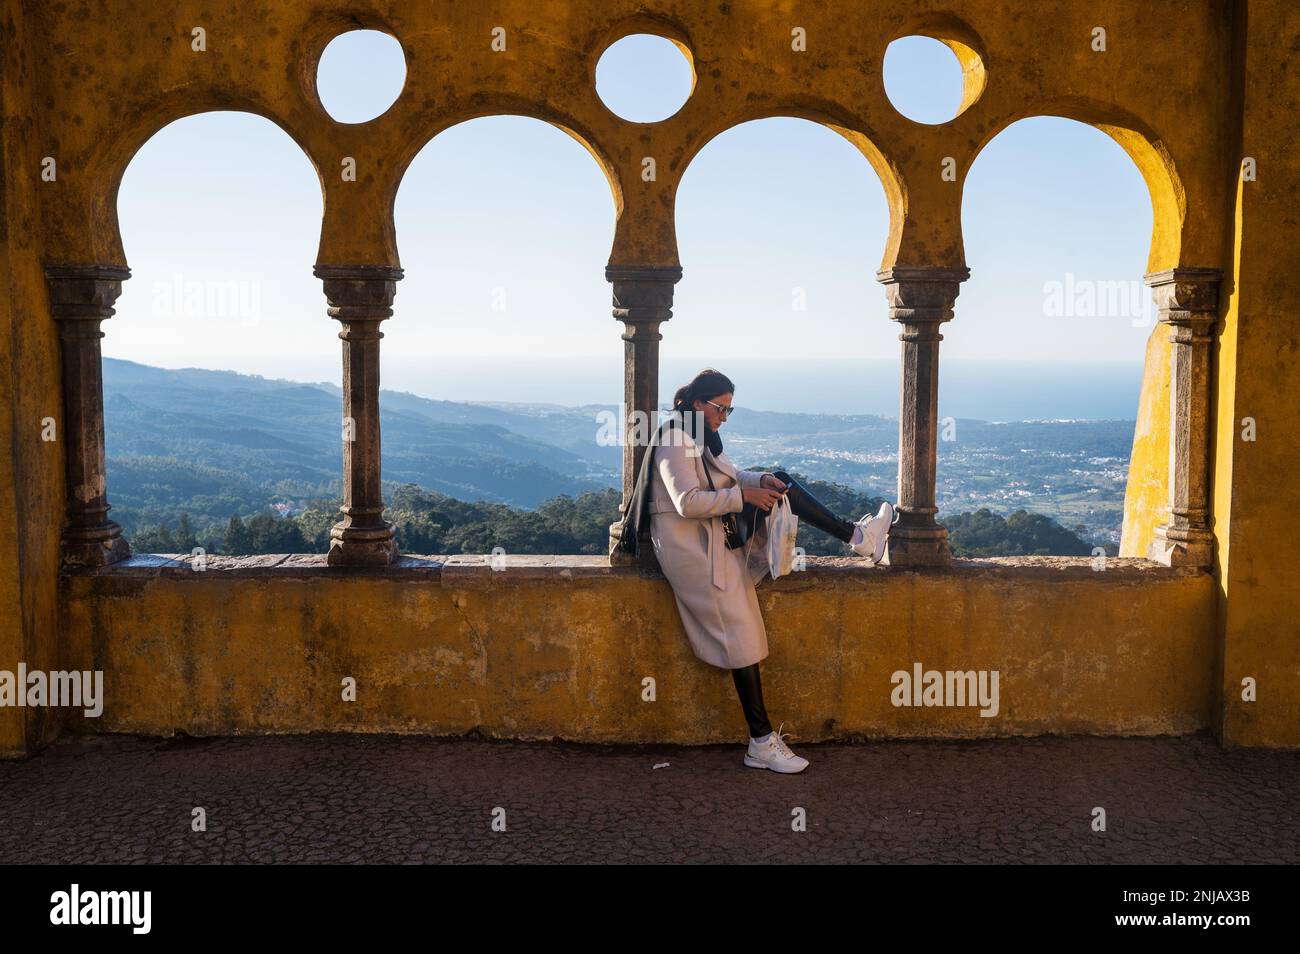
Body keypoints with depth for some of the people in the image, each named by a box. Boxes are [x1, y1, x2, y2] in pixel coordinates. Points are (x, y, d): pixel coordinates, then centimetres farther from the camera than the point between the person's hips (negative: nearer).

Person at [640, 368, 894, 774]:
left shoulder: (700, 436, 11)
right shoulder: (674, 440, -18)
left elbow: (726, 478, 18)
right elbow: (688, 502, -26)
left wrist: (761, 480, -2)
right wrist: (744, 494, -21)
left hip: (716, 538, 10)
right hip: (692, 549, -10)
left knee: (781, 482, 5)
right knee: (742, 638, -9)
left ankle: (857, 537, 3)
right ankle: (762, 743, -3)